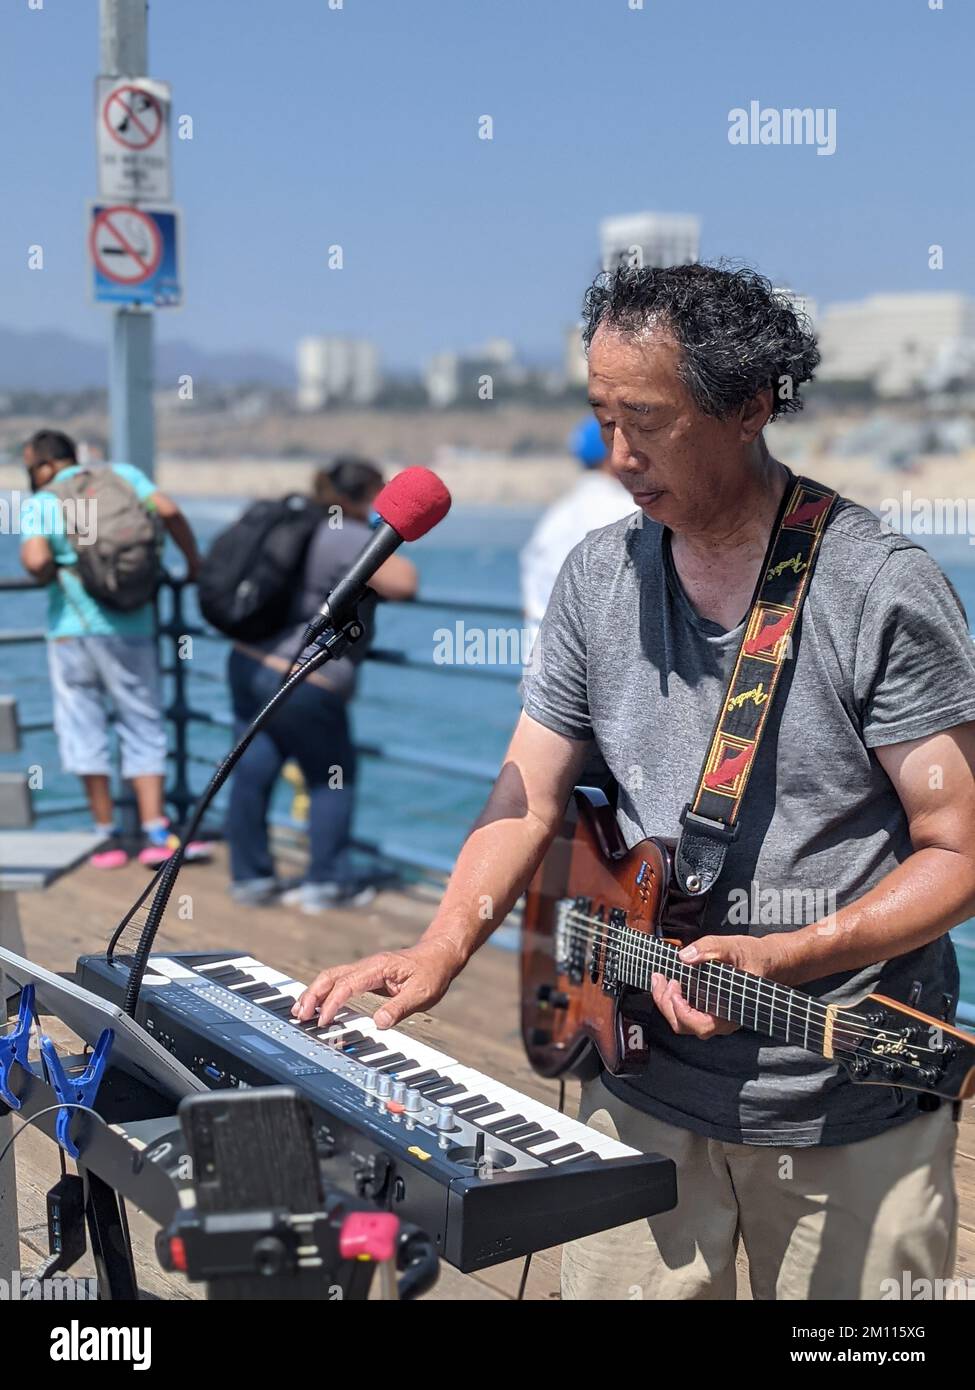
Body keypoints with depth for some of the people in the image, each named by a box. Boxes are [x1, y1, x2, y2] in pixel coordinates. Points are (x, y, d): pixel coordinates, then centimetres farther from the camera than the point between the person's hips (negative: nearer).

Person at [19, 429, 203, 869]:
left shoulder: (40, 503, -2)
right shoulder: (121, 474, 6)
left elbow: (35, 559, -19)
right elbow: (168, 512, -7)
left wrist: (49, 577, 3)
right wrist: (194, 563, 5)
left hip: (72, 629, -2)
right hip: (131, 627, 2)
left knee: (84, 731, 9)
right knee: (143, 731, 9)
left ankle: (109, 836, 11)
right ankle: (156, 833, -1)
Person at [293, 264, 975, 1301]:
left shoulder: (883, 590, -14)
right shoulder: (598, 575, 2)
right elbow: (527, 799, 4)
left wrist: (779, 959, -24)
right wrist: (438, 952, -11)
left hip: (849, 1112, -3)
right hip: (641, 1082, 4)